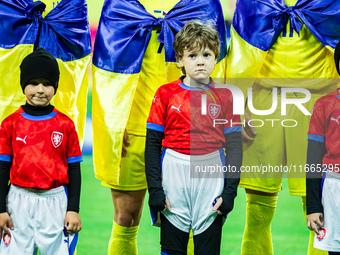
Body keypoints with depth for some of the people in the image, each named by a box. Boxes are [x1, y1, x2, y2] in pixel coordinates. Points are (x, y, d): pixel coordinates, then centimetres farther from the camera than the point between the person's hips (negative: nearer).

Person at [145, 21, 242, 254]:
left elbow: (235, 147, 5)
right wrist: (154, 189, -3)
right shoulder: (166, 94, 2)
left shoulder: (224, 97, 4)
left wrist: (230, 191, -2)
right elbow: (152, 144, 4)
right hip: (173, 177, 0)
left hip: (211, 178, 0)